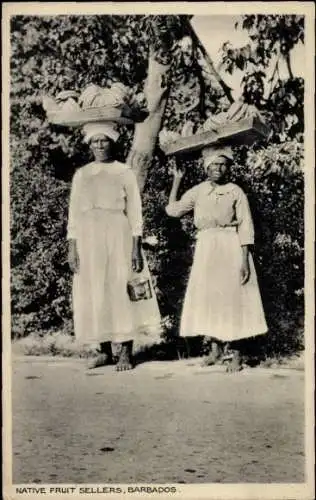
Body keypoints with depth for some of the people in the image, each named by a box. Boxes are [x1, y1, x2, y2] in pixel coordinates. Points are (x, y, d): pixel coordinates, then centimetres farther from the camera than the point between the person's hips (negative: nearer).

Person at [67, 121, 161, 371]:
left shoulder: (124, 172, 5)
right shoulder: (81, 175, 13)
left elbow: (135, 212, 1)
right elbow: (73, 212, 9)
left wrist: (136, 247, -9)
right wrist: (72, 247, -1)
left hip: (118, 238, -3)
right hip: (89, 239, 3)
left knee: (121, 291, -4)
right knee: (94, 295, 3)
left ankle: (125, 352, 0)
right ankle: (104, 350, 11)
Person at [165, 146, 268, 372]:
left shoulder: (236, 192, -1)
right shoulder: (198, 191, 10)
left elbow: (245, 227, -4)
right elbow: (173, 209, 12)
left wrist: (244, 259, -12)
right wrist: (177, 181, 14)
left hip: (231, 249, -4)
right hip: (206, 249, 4)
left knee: (232, 298, -5)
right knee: (207, 297, 4)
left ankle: (236, 354, 3)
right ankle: (216, 348, 18)